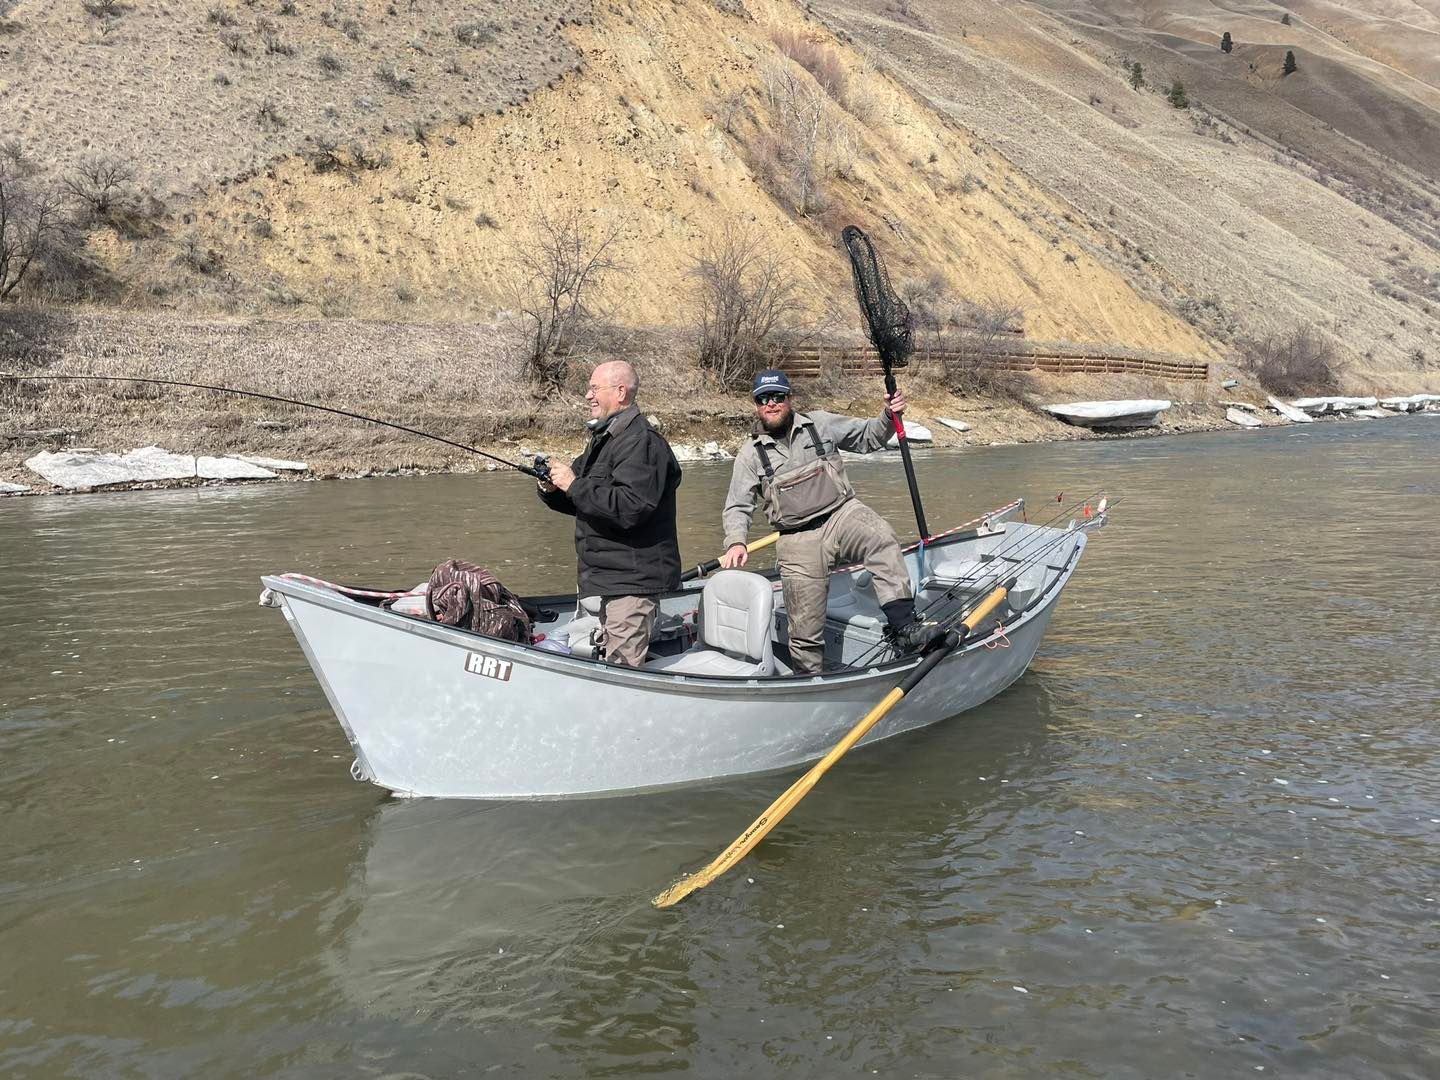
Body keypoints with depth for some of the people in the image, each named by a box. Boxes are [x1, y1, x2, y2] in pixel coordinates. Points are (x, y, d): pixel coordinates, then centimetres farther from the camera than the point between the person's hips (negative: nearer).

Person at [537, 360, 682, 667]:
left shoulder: (642, 441, -16)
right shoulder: (603, 438, 17)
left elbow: (629, 508, -28)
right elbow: (583, 501, 22)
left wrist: (574, 485, -22)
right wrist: (552, 491, 0)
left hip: (632, 580, -10)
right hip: (606, 576, 10)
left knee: (621, 669, -10)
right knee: (606, 661, 16)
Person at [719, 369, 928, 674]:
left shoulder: (820, 424, 8)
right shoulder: (751, 453, 6)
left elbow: (867, 437, 15)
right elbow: (737, 507, 6)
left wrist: (889, 417, -5)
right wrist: (735, 543, -11)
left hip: (842, 513, 0)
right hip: (799, 543, 0)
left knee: (882, 540, -34)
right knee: (805, 626, 0)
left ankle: (901, 625, -34)